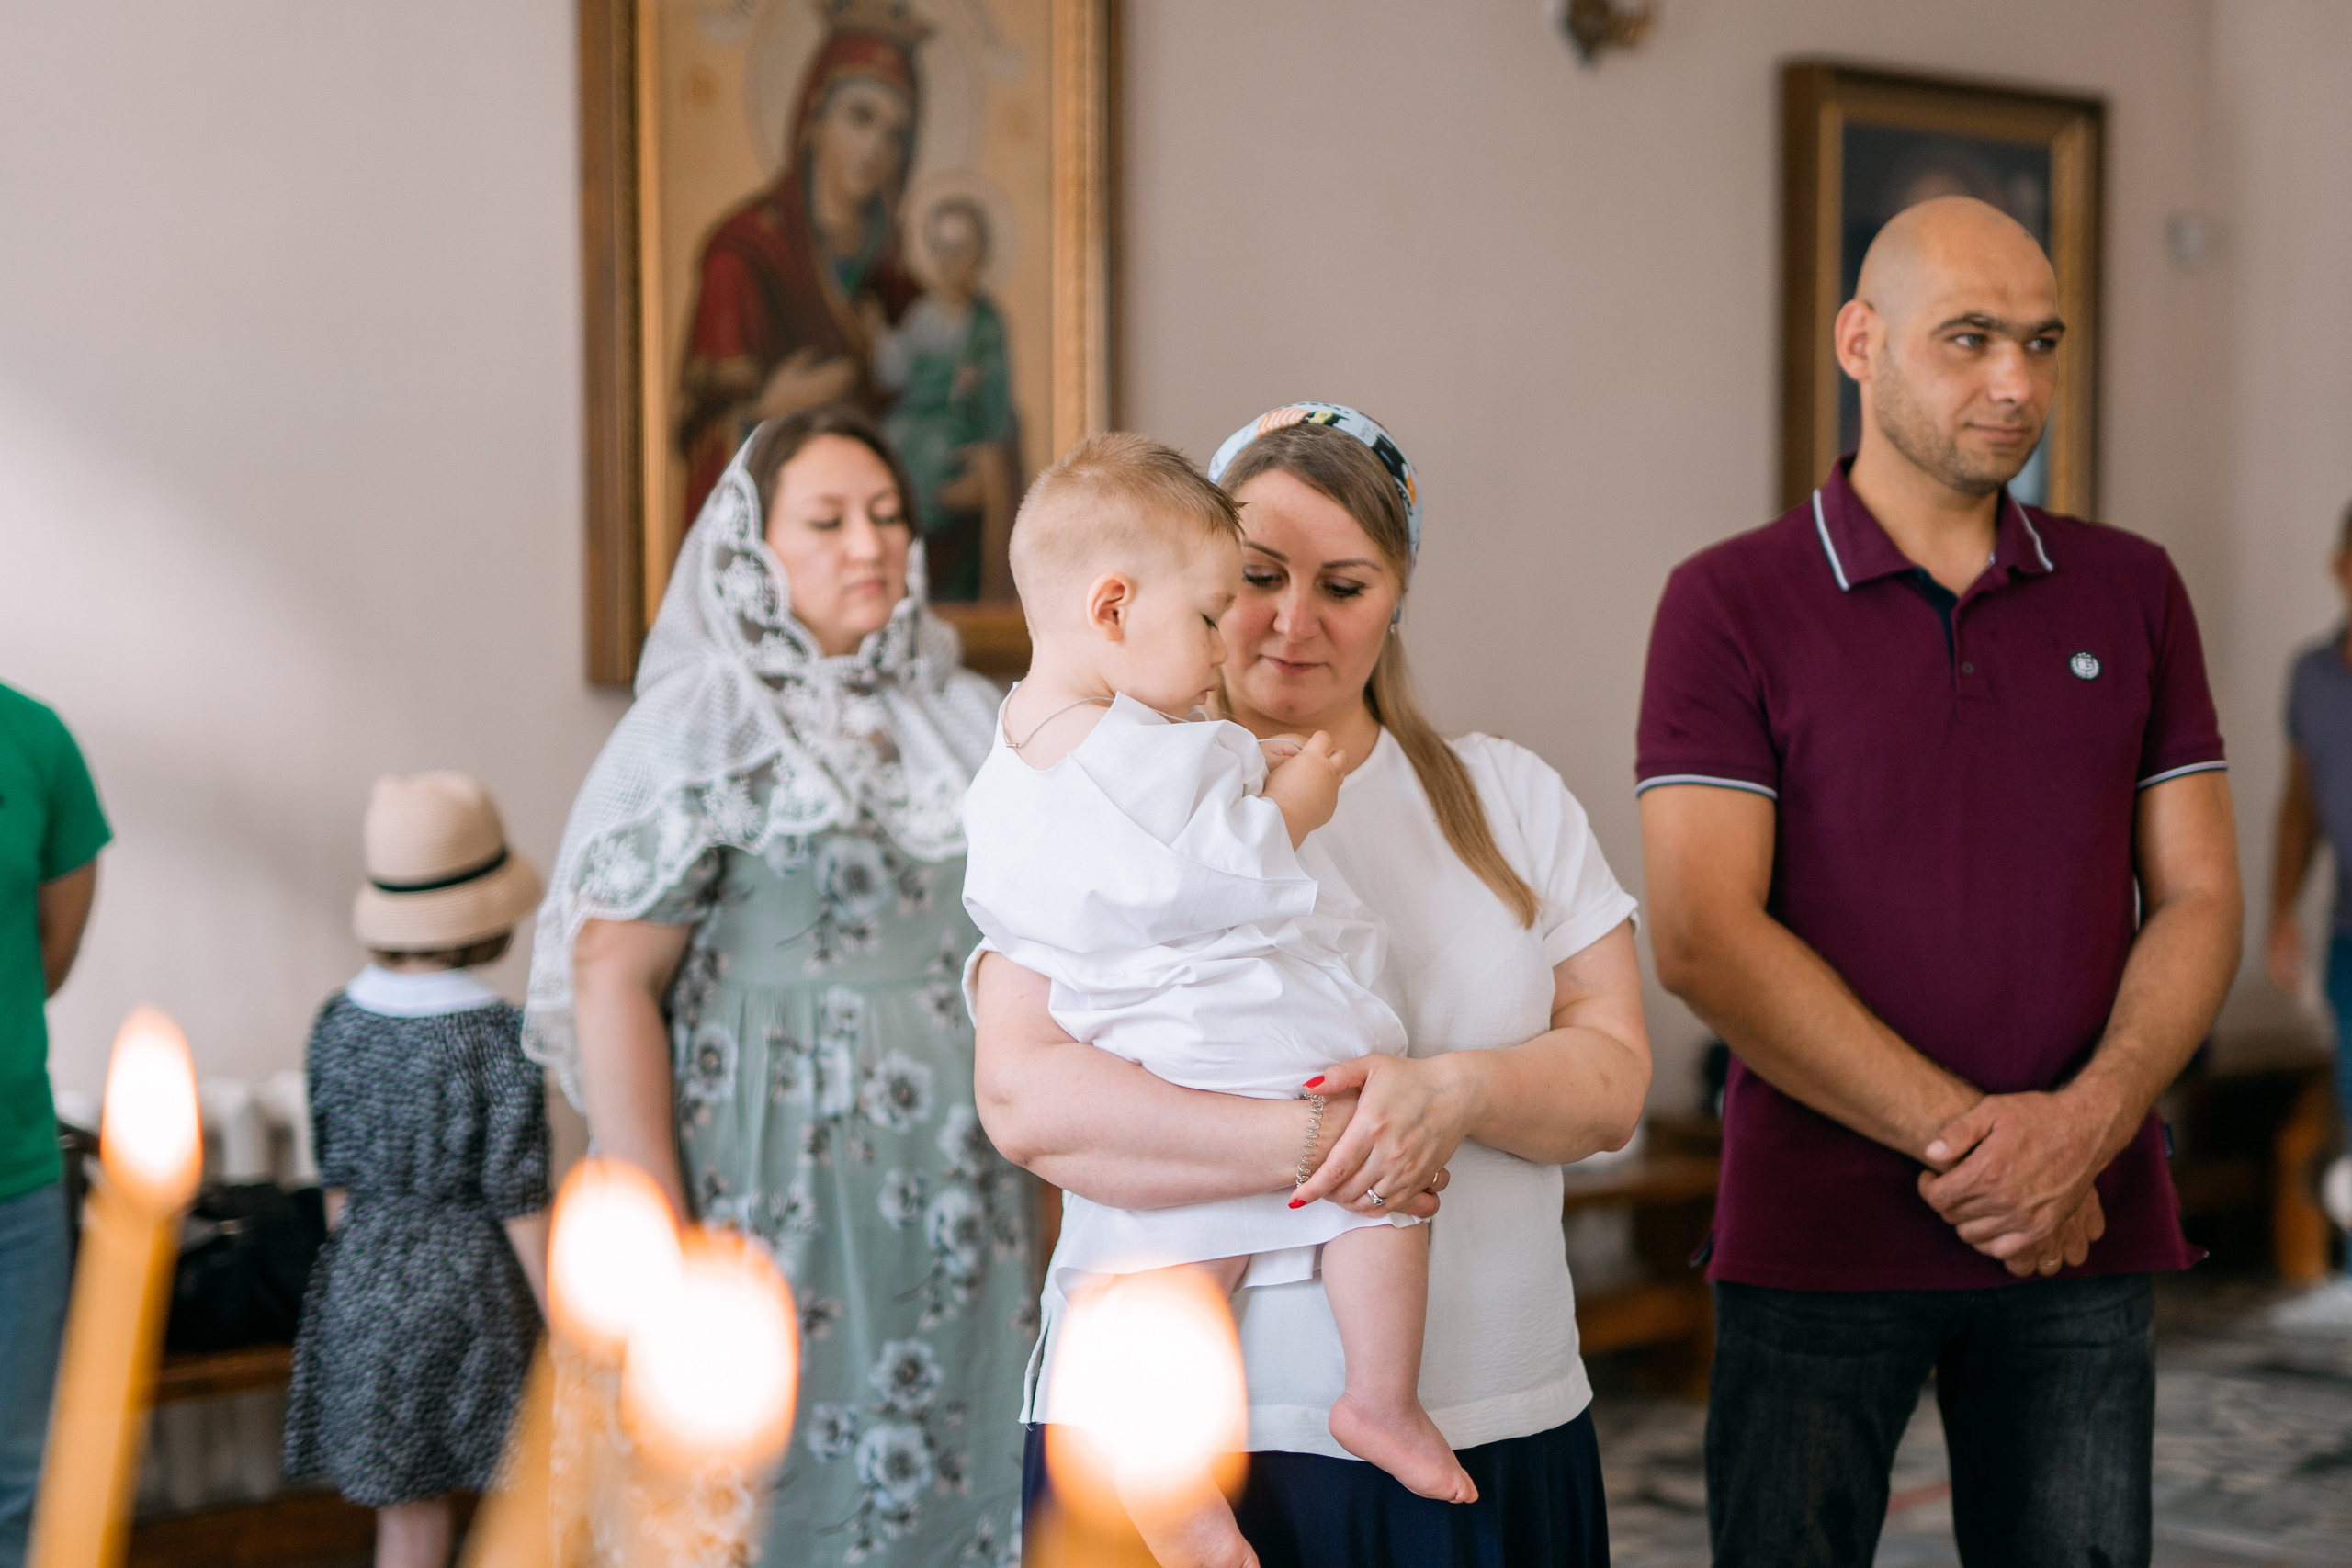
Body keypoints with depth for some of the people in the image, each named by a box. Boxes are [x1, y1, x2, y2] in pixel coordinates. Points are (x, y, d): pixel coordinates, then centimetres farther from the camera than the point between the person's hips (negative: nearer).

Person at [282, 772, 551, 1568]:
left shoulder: (339, 1020, -3)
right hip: (475, 1284, -4)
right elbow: (517, 1196, -14)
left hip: (367, 1287, 4)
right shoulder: (503, 1036, -16)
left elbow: (339, 1176, 6)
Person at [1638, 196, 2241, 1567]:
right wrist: (1962, 1138, -14)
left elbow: (2199, 899, 5)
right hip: (1818, 1235, -3)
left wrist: (2086, 1124, -12)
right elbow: (1704, 937, -11)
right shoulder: (1731, 604, -2)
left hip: (2088, 1232, 3)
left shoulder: (2131, 593, 9)